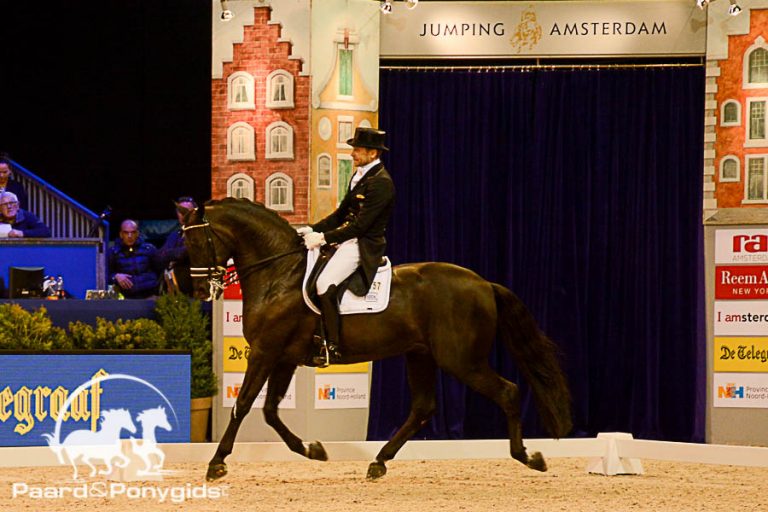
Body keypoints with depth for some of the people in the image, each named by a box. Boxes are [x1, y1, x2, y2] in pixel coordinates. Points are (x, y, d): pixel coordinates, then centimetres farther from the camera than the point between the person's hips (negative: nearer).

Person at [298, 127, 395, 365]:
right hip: (349, 241, 11)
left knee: (325, 284, -28)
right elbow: (341, 214, 18)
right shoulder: (359, 176, 15)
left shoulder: (380, 182, -17)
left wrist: (324, 238, -22)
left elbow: (361, 225, -22)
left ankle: (332, 346, -26)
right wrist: (313, 229, 6)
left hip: (364, 246, -11)